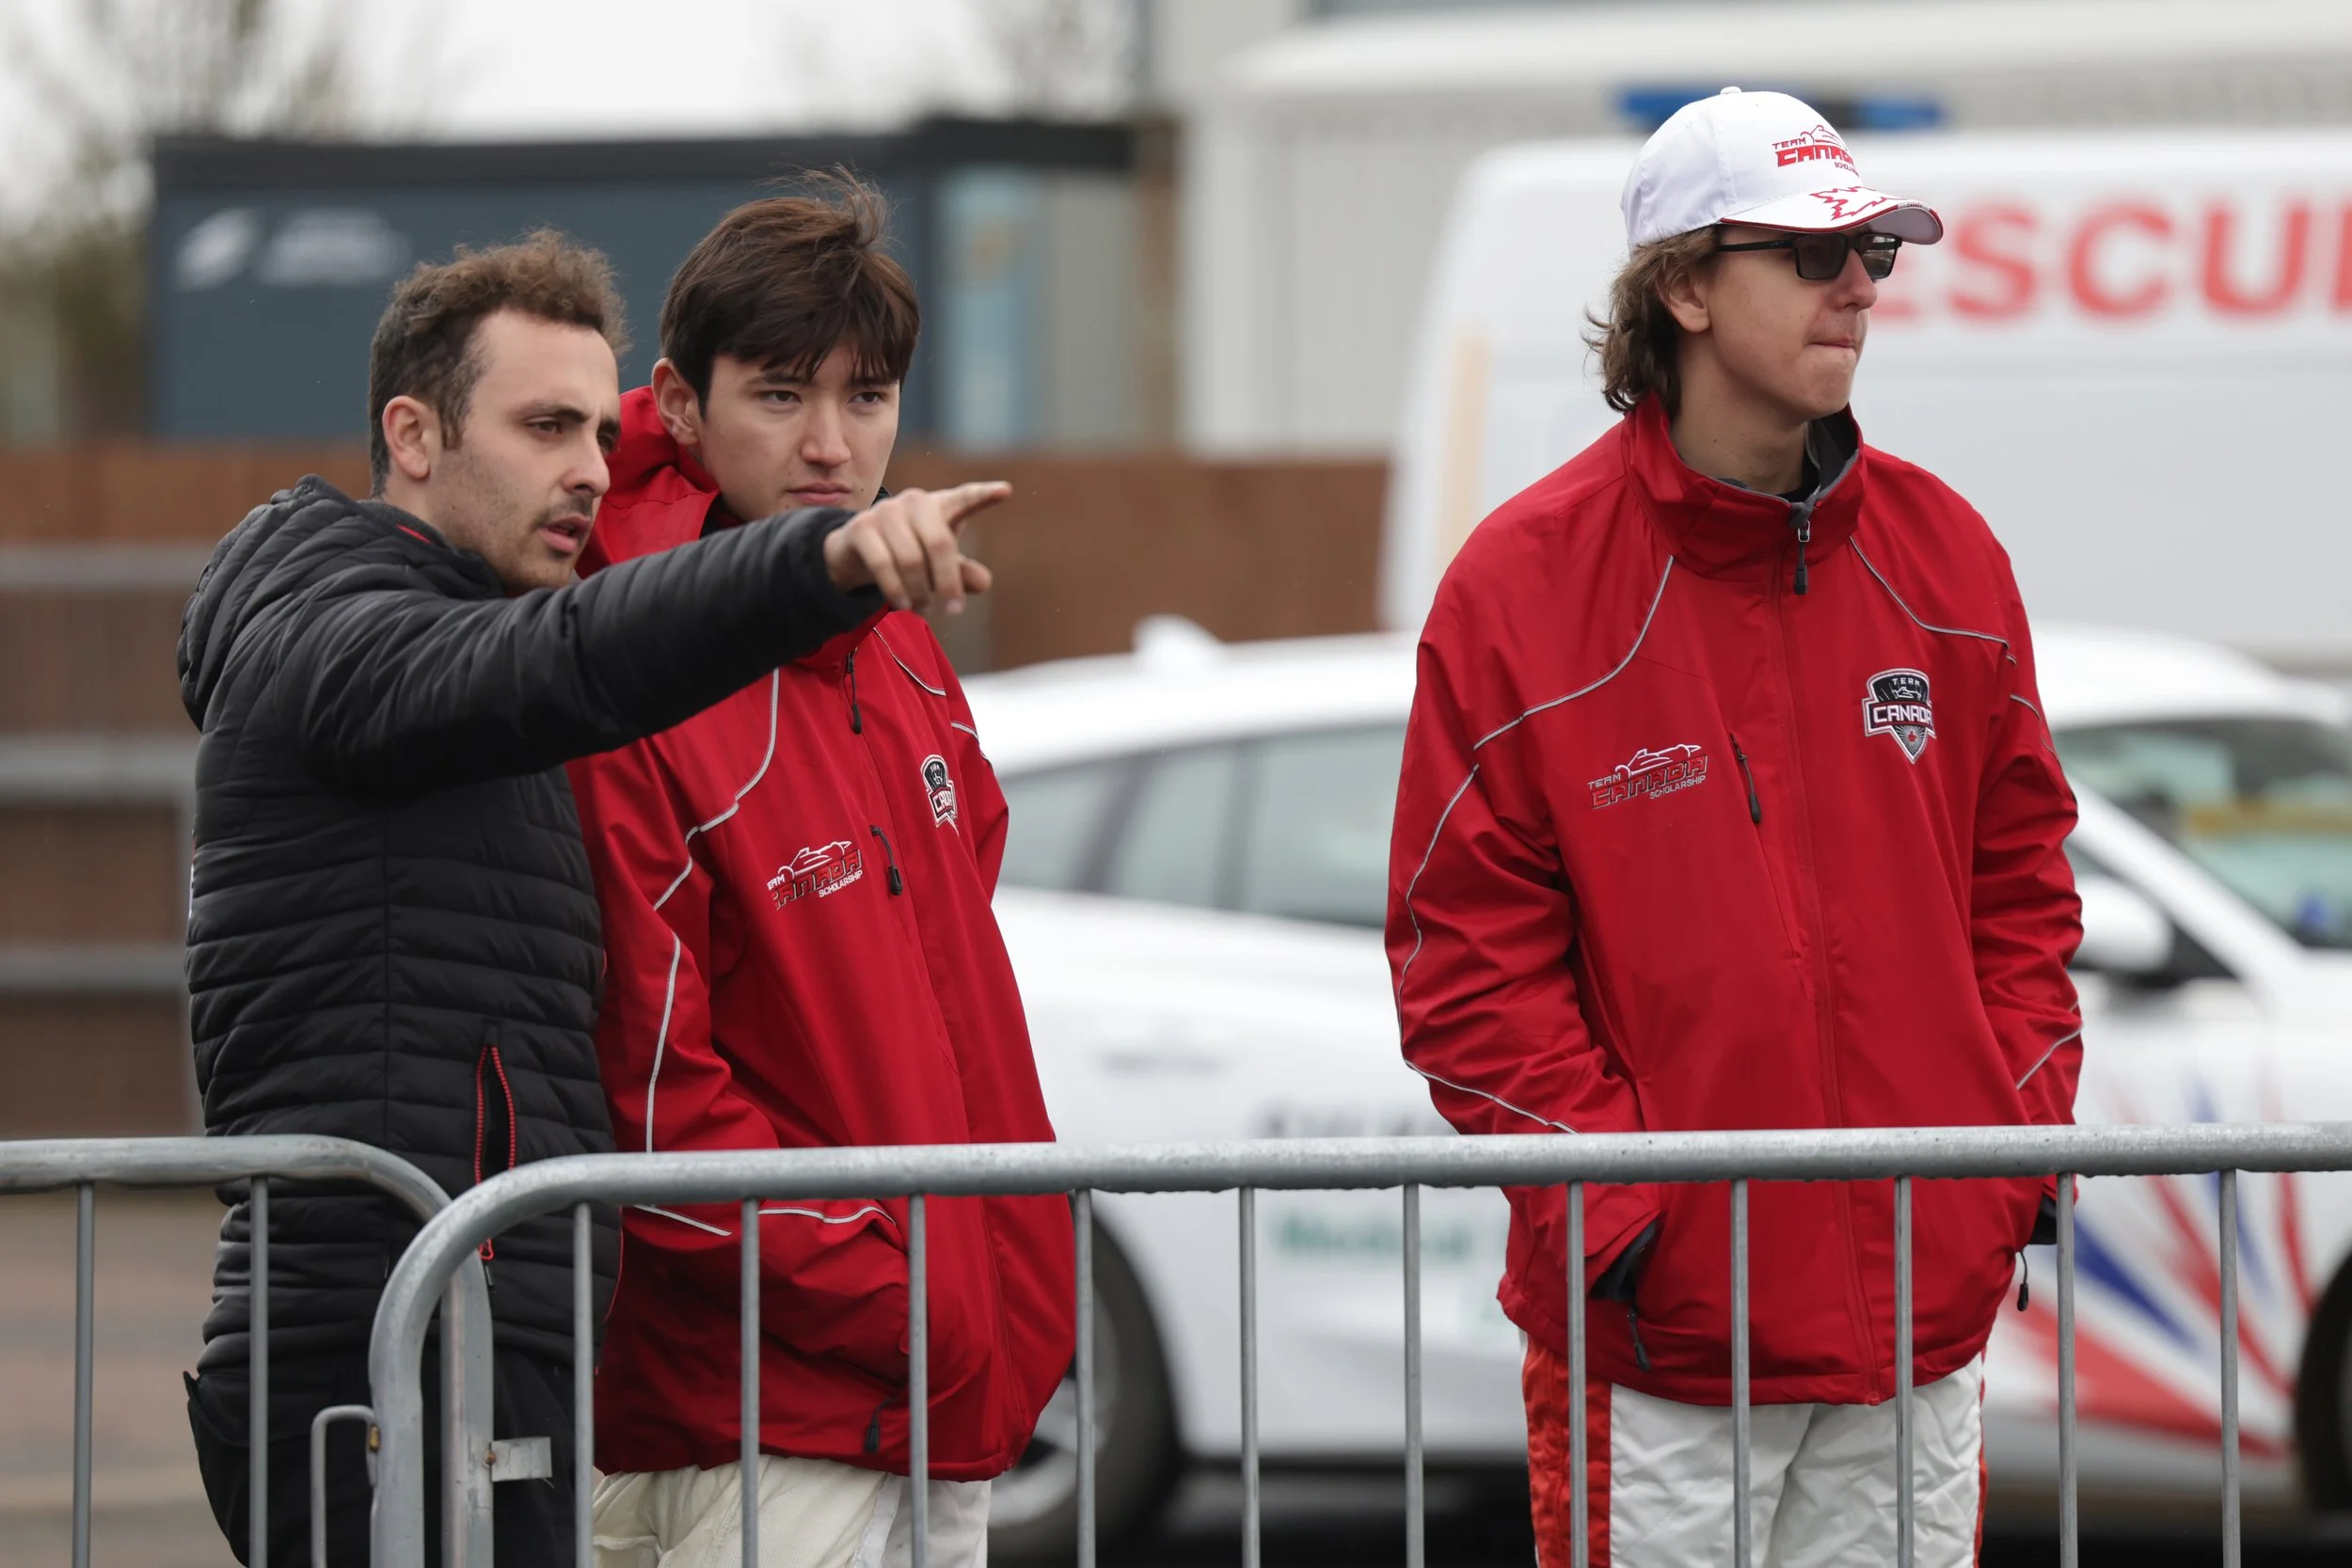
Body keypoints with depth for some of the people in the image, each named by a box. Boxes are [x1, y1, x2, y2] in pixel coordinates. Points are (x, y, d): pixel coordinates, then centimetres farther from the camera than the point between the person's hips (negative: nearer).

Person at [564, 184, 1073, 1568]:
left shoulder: (901, 649, 11)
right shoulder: (629, 708, -15)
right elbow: (647, 1092, -17)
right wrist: (896, 1311, -17)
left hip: (956, 1413, 8)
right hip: (758, 1437, -8)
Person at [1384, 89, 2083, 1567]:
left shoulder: (1943, 552, 8)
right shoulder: (1524, 583, -6)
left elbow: (2020, 873, 15)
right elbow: (1465, 944, -5)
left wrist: (2021, 1138, 4)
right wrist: (1608, 1194, -13)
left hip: (1923, 1301, 4)